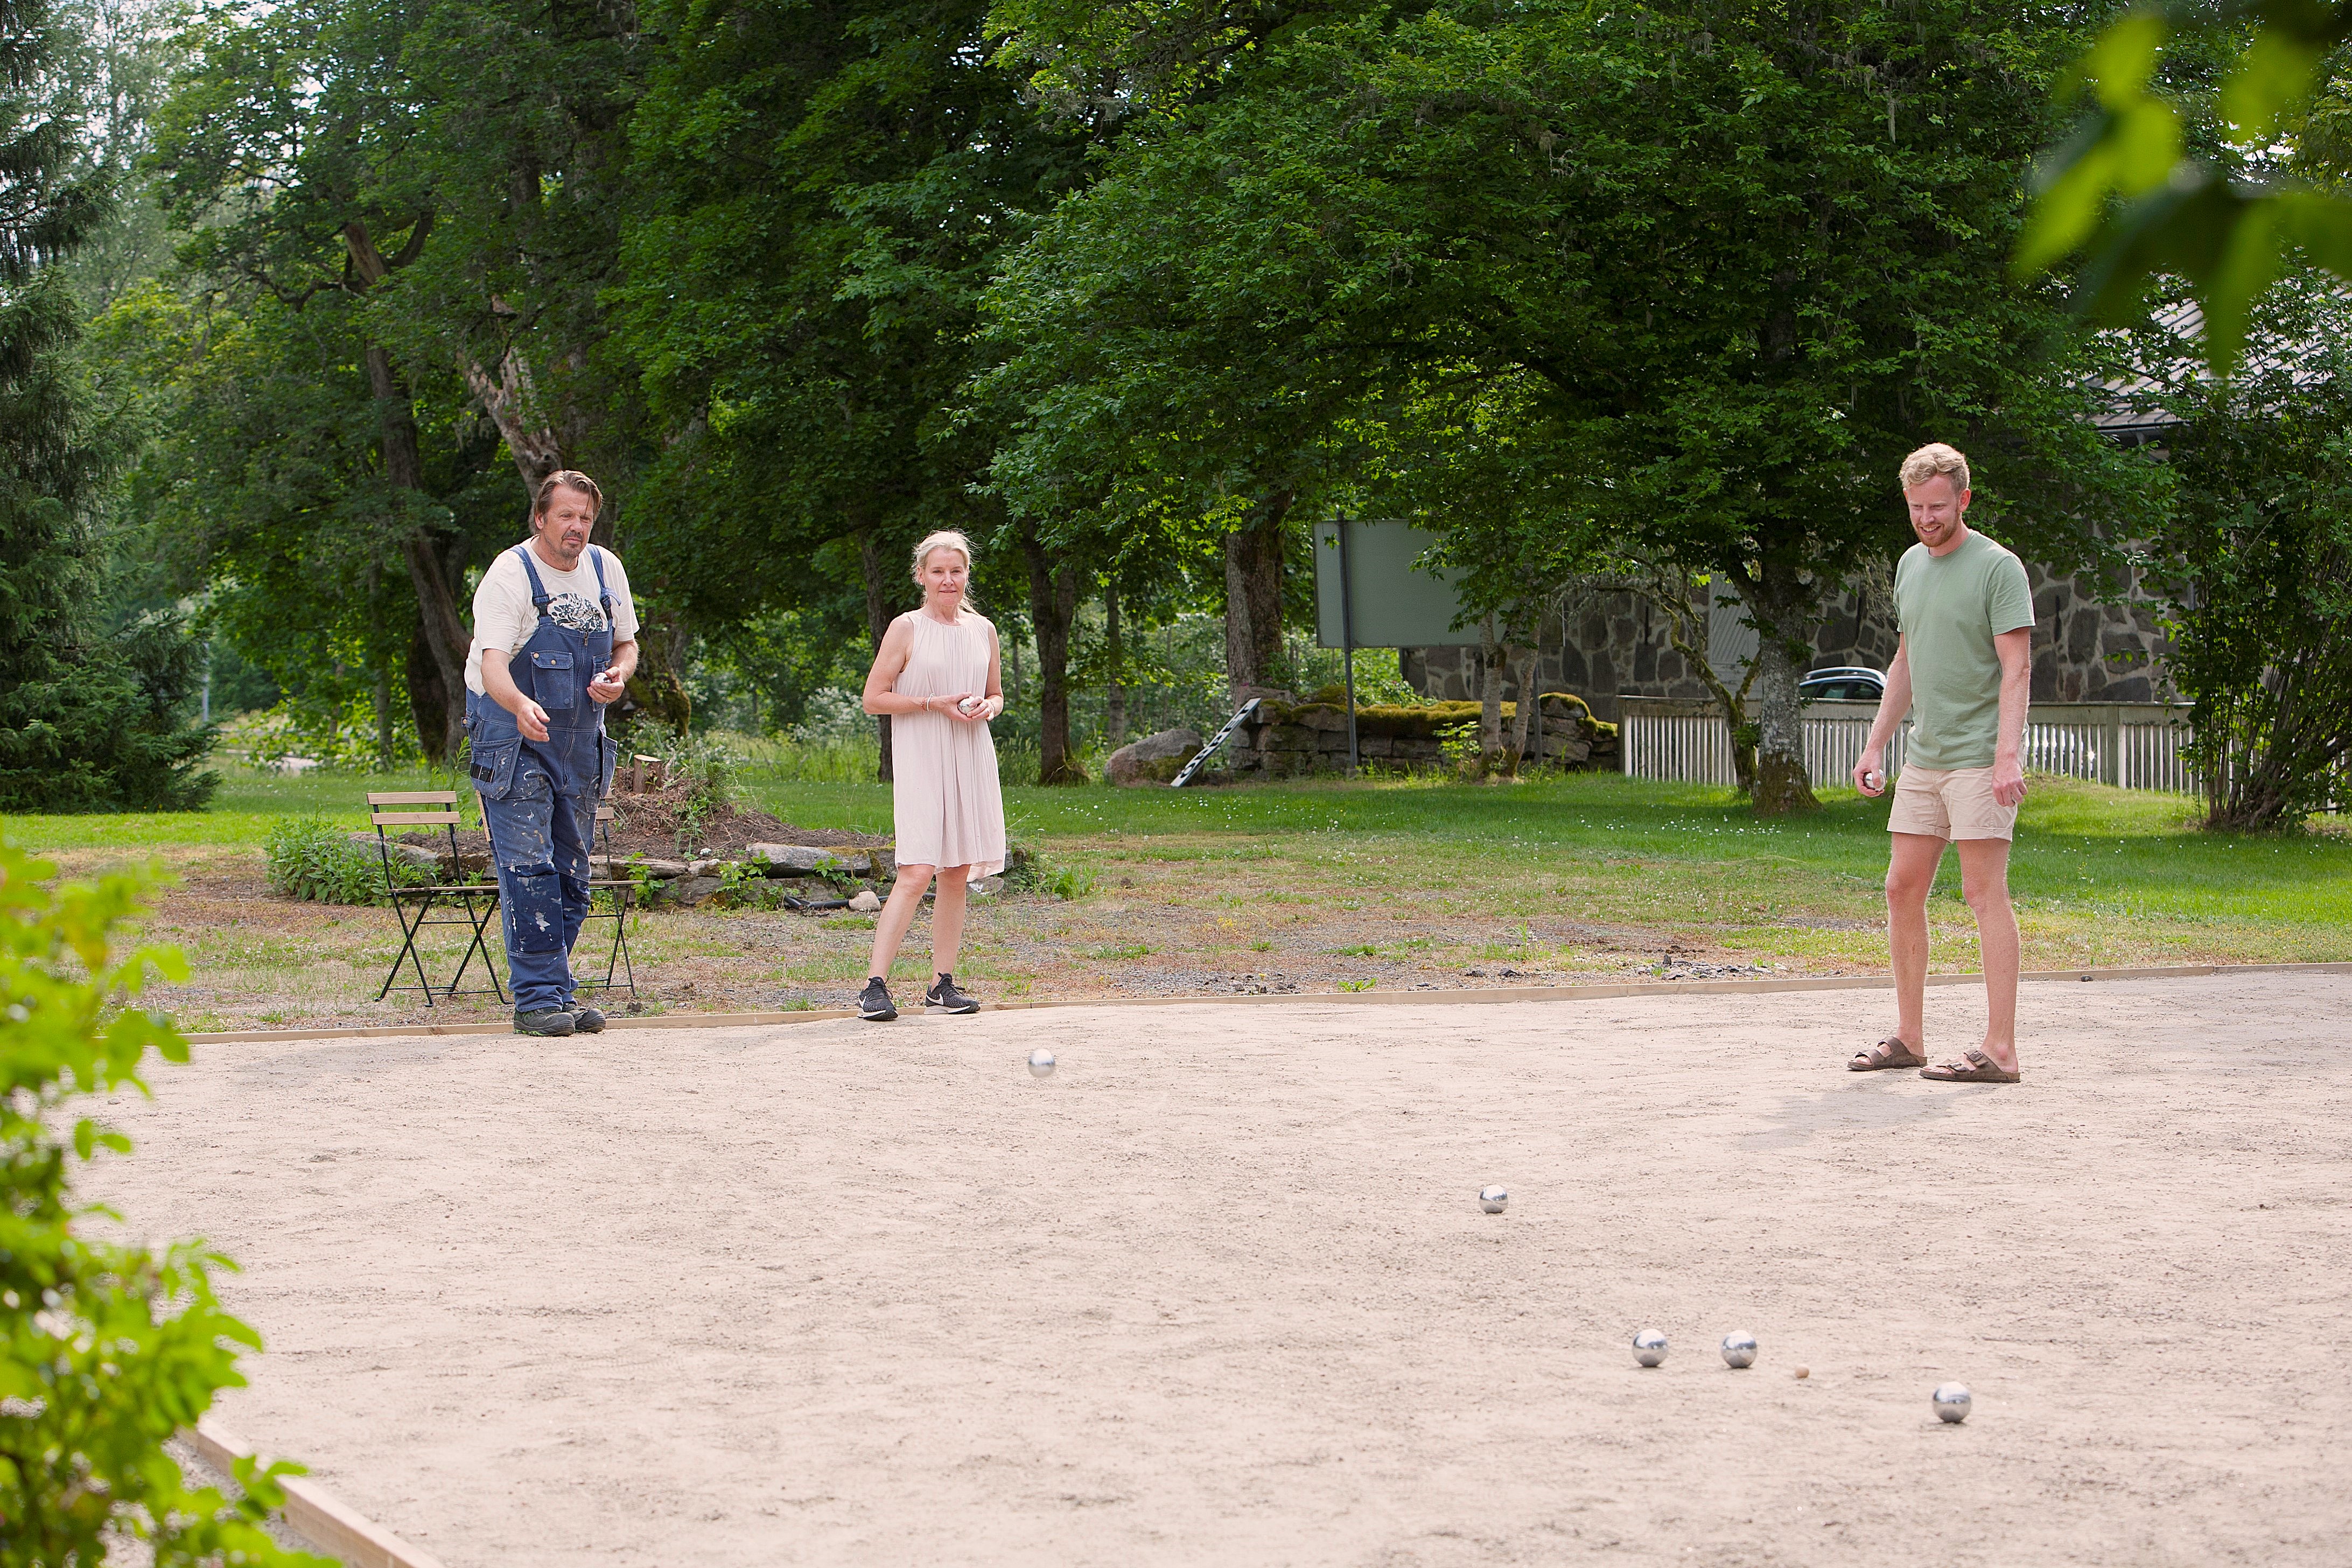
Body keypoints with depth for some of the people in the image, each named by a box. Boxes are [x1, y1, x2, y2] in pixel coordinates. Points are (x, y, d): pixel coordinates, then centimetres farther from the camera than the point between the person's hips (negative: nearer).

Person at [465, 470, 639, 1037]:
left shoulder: (606, 570, 3)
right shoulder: (509, 575, -16)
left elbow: (626, 643, 16)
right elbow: (492, 663, -28)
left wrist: (618, 675, -9)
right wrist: (521, 706, -49)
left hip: (579, 740, 6)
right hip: (512, 735, -6)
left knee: (571, 871, 8)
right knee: (527, 867, -12)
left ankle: (559, 990, 15)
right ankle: (537, 998, -11)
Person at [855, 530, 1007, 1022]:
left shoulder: (983, 630, 11)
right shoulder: (906, 629, -3)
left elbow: (997, 694, 22)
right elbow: (874, 698, -5)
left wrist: (987, 706, -2)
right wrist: (934, 703, -15)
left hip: (970, 759, 5)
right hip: (920, 760, -5)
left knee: (958, 874, 5)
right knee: (917, 871, -16)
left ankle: (942, 983, 12)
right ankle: (875, 985, -16)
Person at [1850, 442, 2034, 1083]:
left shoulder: (1999, 568, -8)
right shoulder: (1910, 565, 15)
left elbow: (2016, 669, -14)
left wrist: (2008, 755, -24)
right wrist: (1874, 746, 20)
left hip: (1980, 760, -8)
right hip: (1924, 759, 8)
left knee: (1985, 892, -9)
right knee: (1903, 889, 7)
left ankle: (1999, 1049, -9)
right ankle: (1908, 1037, 16)